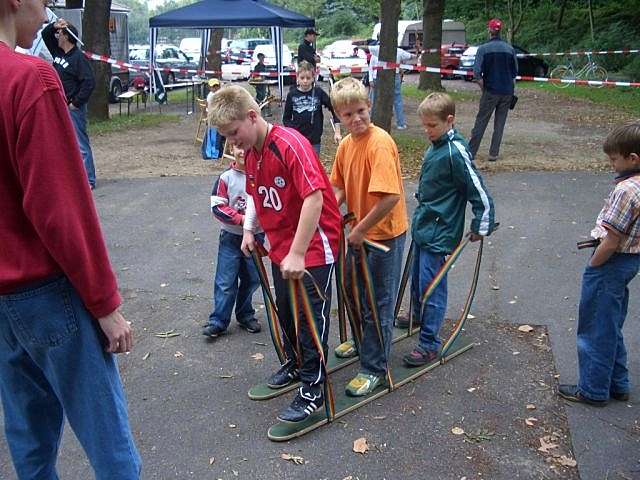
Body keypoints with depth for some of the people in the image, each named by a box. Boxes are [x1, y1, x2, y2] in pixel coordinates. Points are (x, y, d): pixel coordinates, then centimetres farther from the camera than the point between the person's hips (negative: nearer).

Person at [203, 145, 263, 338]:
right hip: (231, 237, -2)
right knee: (225, 281, -1)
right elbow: (218, 207, -9)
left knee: (252, 279, 14)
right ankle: (218, 321, 9)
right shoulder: (226, 177, -7)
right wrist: (241, 218, -19)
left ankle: (245, 315, 32)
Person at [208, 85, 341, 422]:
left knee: (310, 317, 0)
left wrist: (297, 253, -29)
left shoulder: (290, 144, -24)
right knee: (285, 311, 20)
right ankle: (295, 363, 43)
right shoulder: (251, 153, 3)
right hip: (280, 244, 8)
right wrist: (249, 229, 6)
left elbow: (314, 198, -30)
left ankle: (312, 390, 14)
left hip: (314, 245, -8)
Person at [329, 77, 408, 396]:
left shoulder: (380, 144, -24)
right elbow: (340, 187, 11)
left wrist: (360, 230, -22)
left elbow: (391, 196, -31)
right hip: (359, 232, 8)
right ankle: (363, 341, 48)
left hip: (384, 234, -8)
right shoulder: (345, 145, 1)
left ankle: (373, 368, 18)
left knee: (378, 304, 4)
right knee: (354, 292, 24)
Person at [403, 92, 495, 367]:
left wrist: (482, 227, -12)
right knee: (417, 279, 23)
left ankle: (429, 343, 9)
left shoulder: (456, 152, -21)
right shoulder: (435, 146, 5)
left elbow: (480, 193, -19)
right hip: (423, 226, 9)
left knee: (431, 286, -2)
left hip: (440, 233, -9)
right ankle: (419, 318, 46)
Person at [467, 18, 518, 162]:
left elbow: (477, 73, -13)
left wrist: (483, 88, -1)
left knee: (481, 122, 3)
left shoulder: (483, 49, -6)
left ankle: (471, 152, 4)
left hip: (491, 91, -3)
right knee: (500, 123, 8)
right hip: (507, 91, 3)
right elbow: (515, 72, 8)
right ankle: (493, 154, 8)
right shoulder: (510, 49, 4)